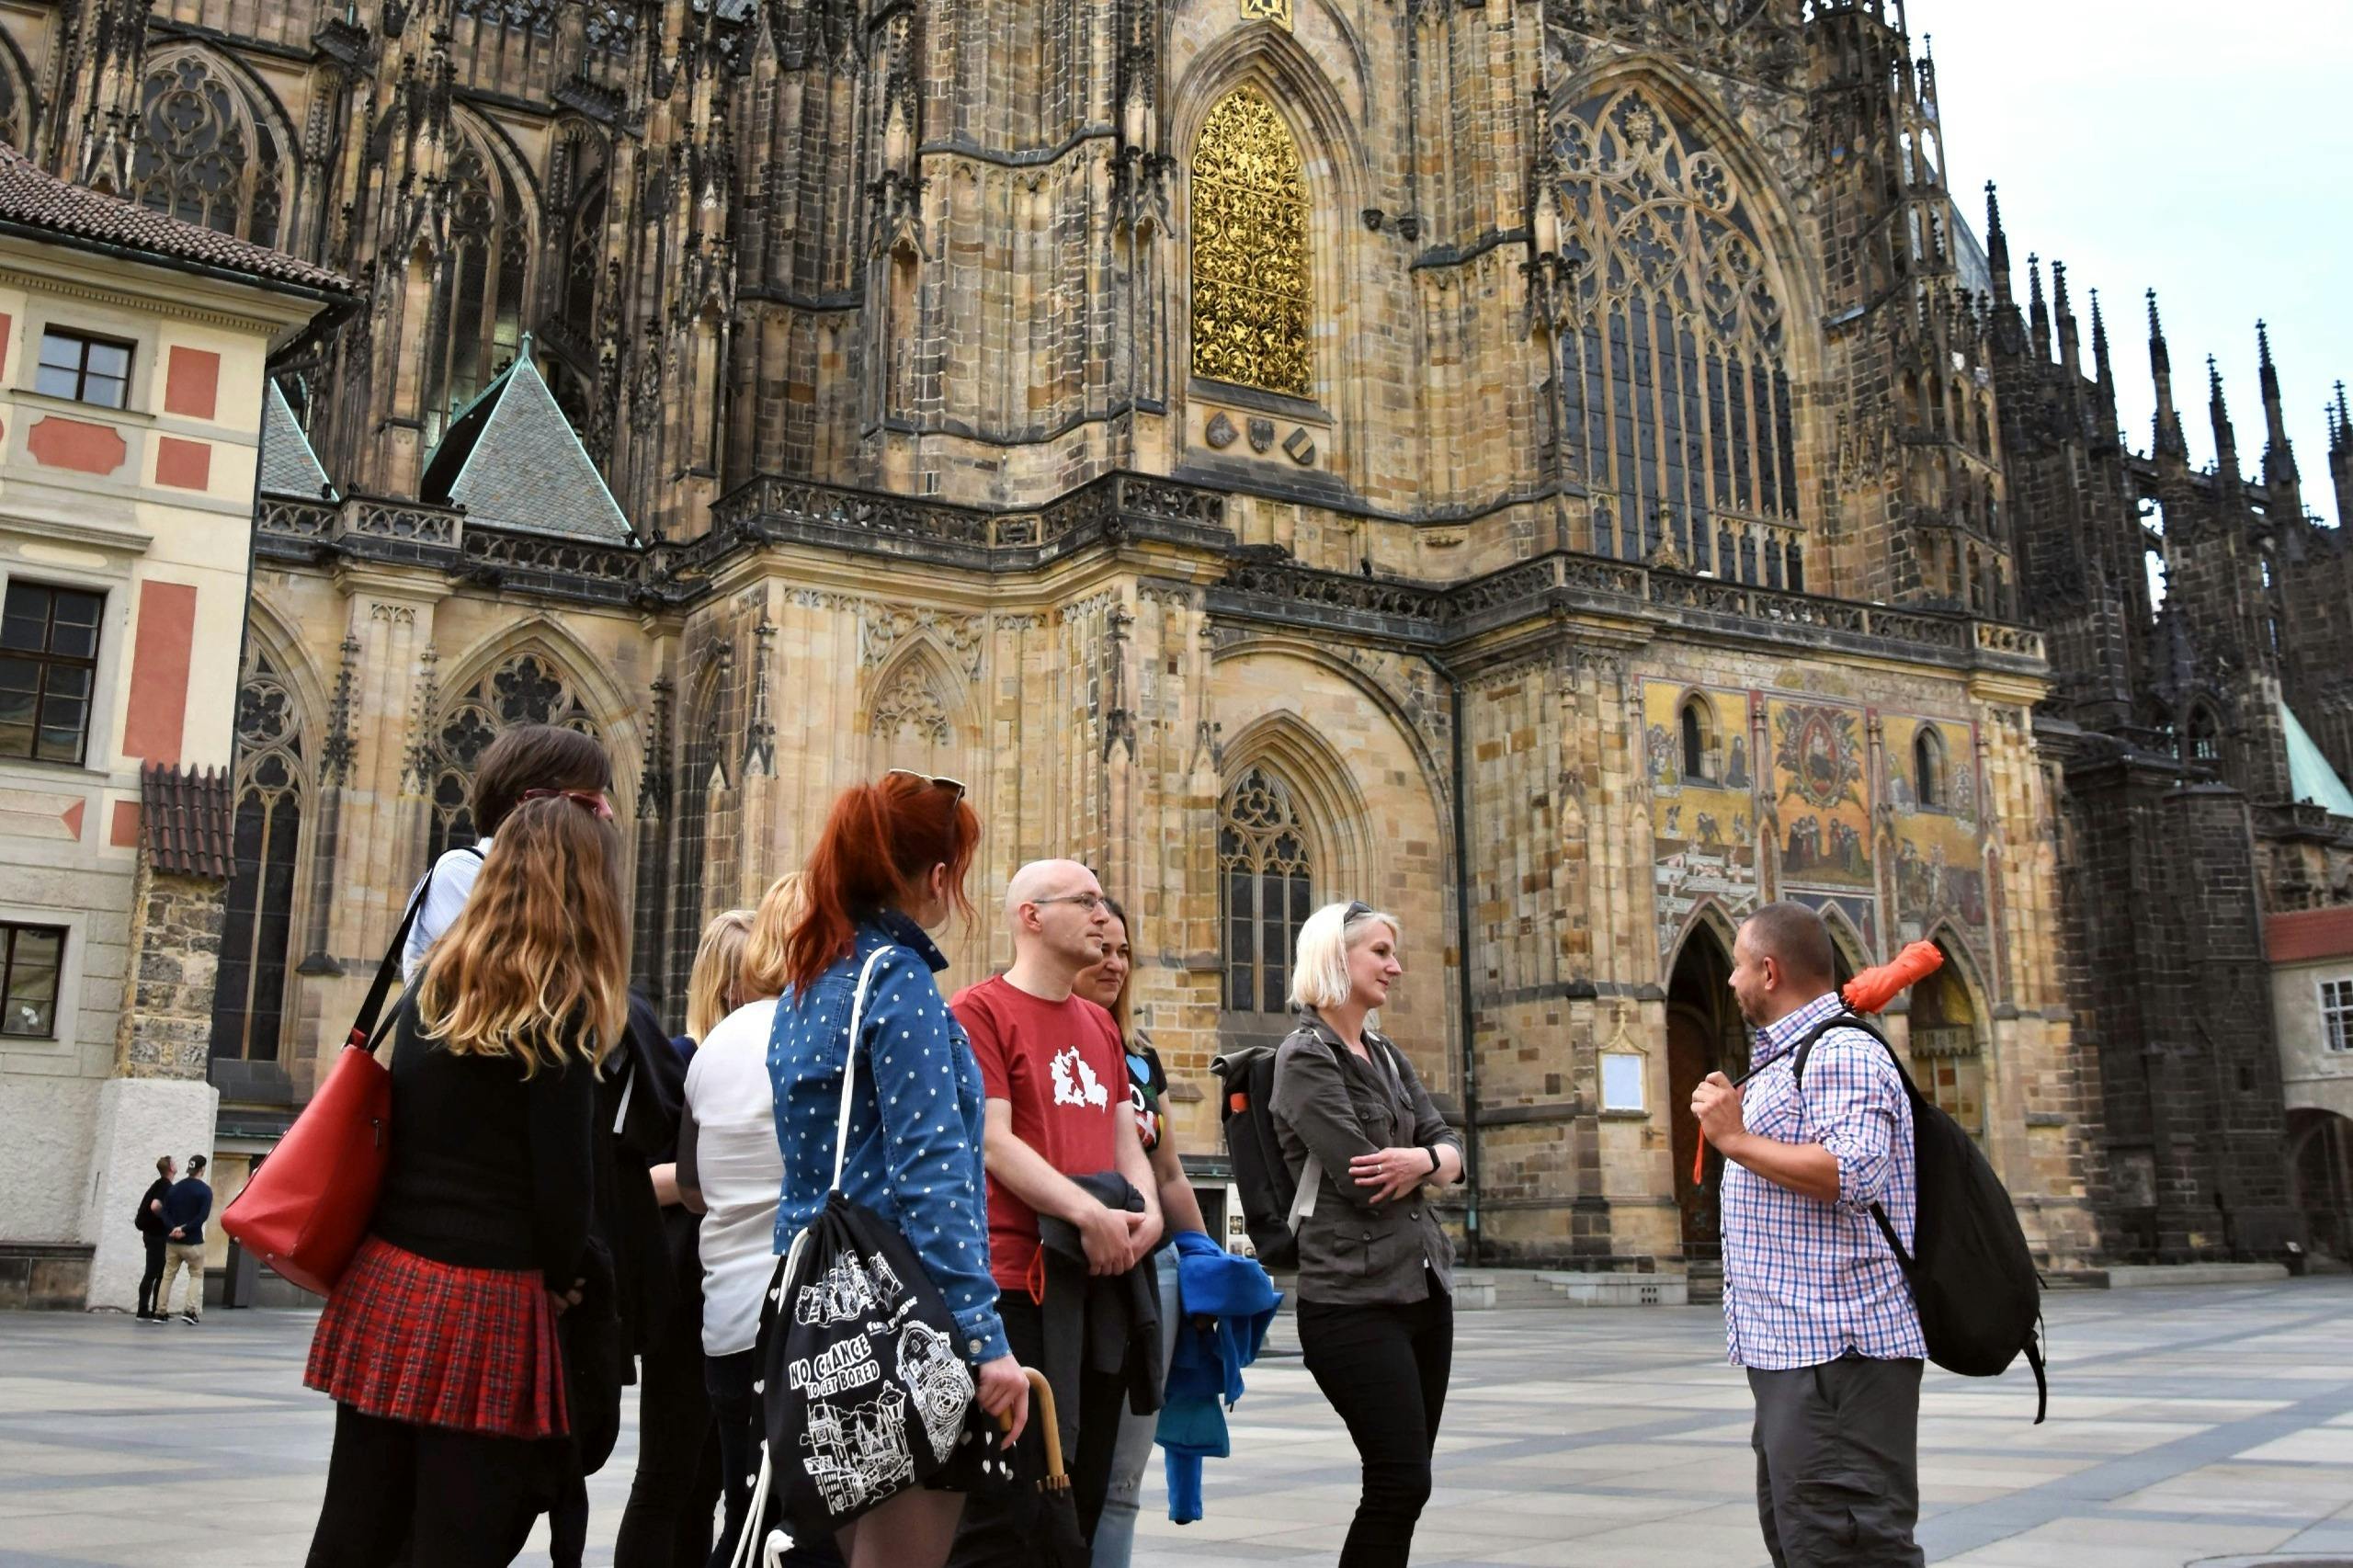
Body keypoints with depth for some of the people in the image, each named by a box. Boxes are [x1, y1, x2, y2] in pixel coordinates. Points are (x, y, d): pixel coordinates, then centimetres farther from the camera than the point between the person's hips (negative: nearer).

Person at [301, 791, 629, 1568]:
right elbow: (562, 1175, -10)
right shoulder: (562, 1011, -10)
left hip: (387, 1277, 7)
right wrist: (562, 1276, 8)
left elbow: (404, 1132, 14)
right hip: (486, 1303, -6)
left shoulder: (435, 984, 9)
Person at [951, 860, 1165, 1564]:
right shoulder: (979, 1011, -6)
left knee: (1083, 1497, 14)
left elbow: (1124, 1137, 16)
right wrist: (1090, 1215, -20)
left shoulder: (1100, 1025, 17)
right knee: (1006, 1512, -4)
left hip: (1105, 1282, 8)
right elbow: (993, 1142, -14)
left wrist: (1147, 1214, -4)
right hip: (1018, 1283, -7)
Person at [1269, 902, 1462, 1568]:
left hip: (1424, 1288, 8)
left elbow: (1452, 1153, 9)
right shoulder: (1306, 1056, -9)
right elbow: (1358, 1176, -17)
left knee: (1404, 1482, 9)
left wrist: (1421, 1160, -13)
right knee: (1402, 1481, -10)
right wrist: (1428, 1159, 0)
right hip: (1355, 1299, -8)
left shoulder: (1388, 1057, 15)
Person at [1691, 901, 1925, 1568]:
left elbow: (1852, 1172, -28)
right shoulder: (1785, 1057, 20)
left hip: (1836, 1352, -11)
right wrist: (1731, 1118, 19)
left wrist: (1735, 1138, -20)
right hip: (1792, 1347, 12)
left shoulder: (1840, 1054, -14)